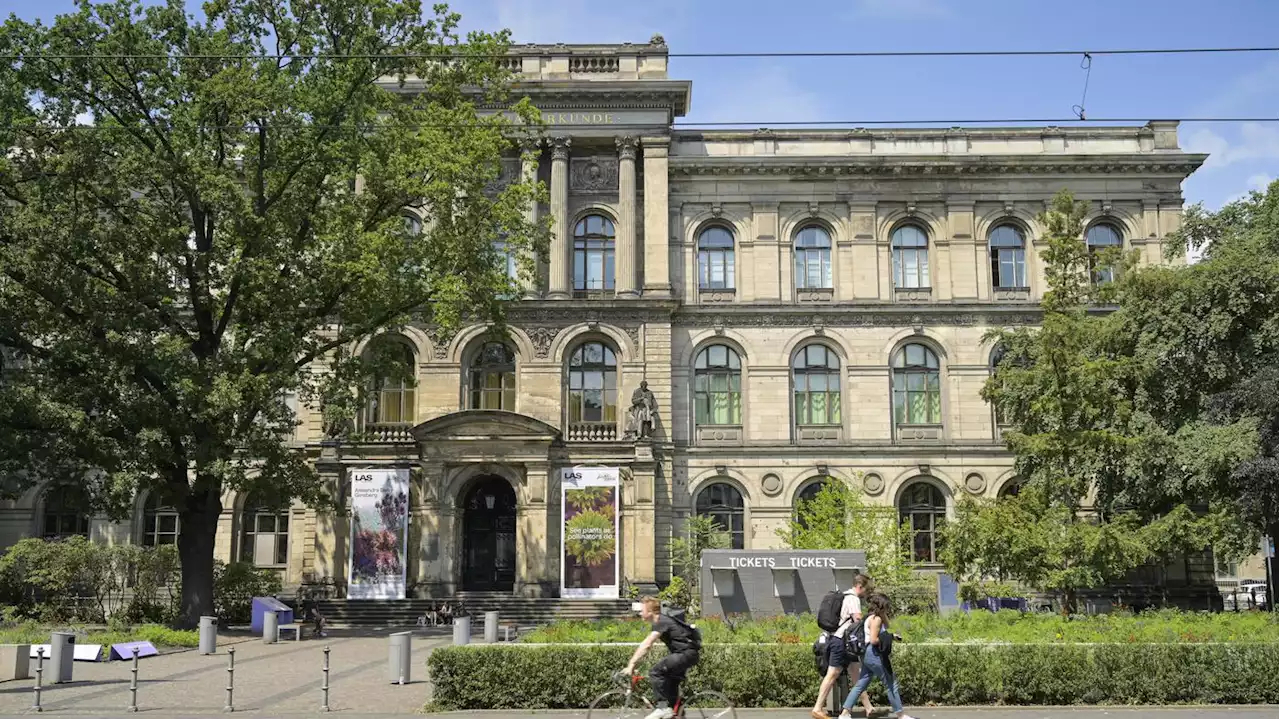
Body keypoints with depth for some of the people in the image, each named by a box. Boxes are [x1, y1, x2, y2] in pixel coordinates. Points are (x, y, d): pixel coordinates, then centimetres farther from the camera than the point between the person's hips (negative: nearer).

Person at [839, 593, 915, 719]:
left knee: (860, 685, 8)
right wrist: (886, 640, -6)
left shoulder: (870, 617, 16)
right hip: (874, 655, -10)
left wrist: (884, 615, 17)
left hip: (868, 655, 10)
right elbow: (873, 640, -21)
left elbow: (886, 626, 29)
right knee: (891, 684, 1)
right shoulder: (876, 619, -14)